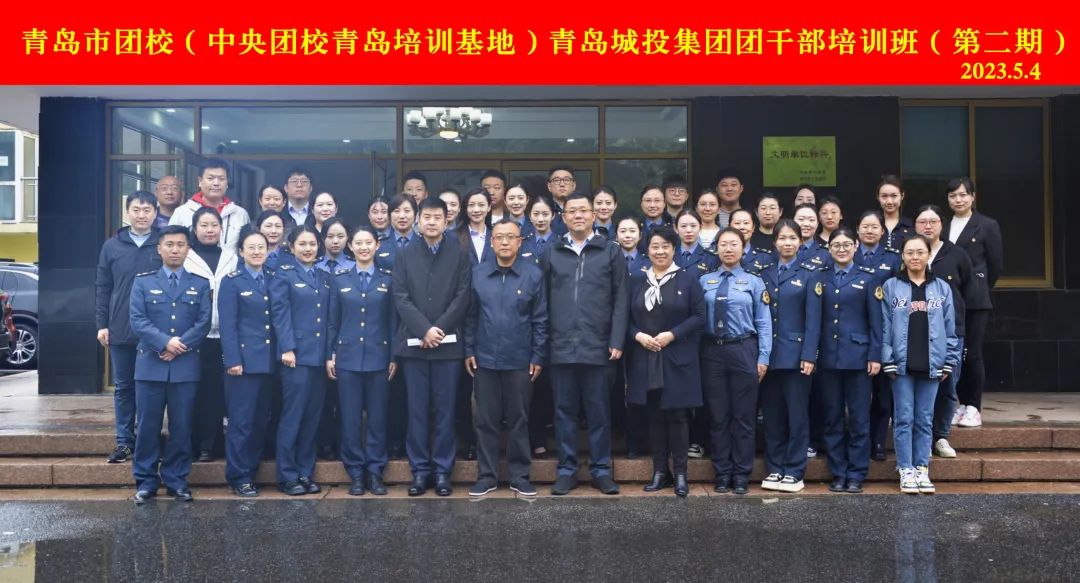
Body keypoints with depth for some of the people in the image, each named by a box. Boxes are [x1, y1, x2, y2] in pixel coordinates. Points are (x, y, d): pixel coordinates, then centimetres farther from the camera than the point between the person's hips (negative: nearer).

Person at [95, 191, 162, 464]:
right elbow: (102, 287, 8)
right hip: (120, 330, 2)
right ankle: (124, 441, 18)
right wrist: (101, 324, 2)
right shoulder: (112, 246, 6)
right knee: (123, 387, 9)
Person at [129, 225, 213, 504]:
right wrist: (164, 342, -16)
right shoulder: (143, 282, 8)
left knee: (181, 427, 4)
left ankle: (176, 481, 14)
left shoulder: (200, 284, 10)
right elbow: (137, 320, -3)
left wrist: (180, 346, -13)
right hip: (150, 365, 0)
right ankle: (146, 481, 13)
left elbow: (204, 322, 1)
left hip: (186, 367, 1)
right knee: (148, 426, 3)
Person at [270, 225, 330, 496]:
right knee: (292, 416, -3)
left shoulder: (325, 277, 16)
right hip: (297, 354, -5)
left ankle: (306, 473, 16)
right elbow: (280, 314, -7)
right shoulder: (283, 275, 1)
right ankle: (287, 476, 6)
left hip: (320, 356, 5)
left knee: (312, 418, 8)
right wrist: (287, 348, -16)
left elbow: (329, 317, 14)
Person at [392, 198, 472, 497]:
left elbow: (462, 297, -3)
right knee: (417, 410, 5)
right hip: (413, 343, 1)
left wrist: (439, 329, -12)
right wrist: (424, 330, -13)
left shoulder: (459, 254, 5)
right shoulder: (404, 255, 8)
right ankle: (419, 470, 12)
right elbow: (401, 298, -1)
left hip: (447, 343, -1)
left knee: (444, 410, 4)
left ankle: (442, 471, 12)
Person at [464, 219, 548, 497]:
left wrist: (538, 356, -3)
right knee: (486, 420, 7)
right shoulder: (477, 273, 3)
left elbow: (540, 319, -1)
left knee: (518, 420, 8)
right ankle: (486, 475, 18)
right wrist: (468, 350, 3)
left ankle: (519, 476, 18)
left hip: (520, 360, -1)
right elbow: (471, 315, 7)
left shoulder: (534, 274, -2)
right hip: (485, 359, 2)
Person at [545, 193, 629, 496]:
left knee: (599, 411, 5)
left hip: (597, 346, -1)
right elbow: (545, 299, 8)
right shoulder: (552, 253, 9)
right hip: (561, 346, 1)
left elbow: (620, 300, 2)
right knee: (564, 410, 7)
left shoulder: (611, 252, 5)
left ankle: (601, 469, 16)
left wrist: (617, 341, -6)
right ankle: (566, 470, 16)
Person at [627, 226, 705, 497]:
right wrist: (638, 335, -10)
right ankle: (660, 471, 17)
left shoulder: (688, 278, 1)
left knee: (677, 415, -1)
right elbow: (627, 317, 9)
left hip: (678, 359, -3)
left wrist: (672, 335, -14)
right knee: (655, 416, 8)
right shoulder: (637, 279, 9)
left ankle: (680, 473, 10)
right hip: (645, 359, 3)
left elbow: (699, 316, -4)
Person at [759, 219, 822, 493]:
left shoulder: (809, 274, 1)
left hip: (796, 354, -4)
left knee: (797, 415, 1)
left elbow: (813, 319, -6)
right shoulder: (765, 275, 12)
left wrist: (809, 356, -14)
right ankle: (774, 469, 16)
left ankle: (794, 472, 8)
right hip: (769, 354, 4)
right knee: (772, 415, 8)